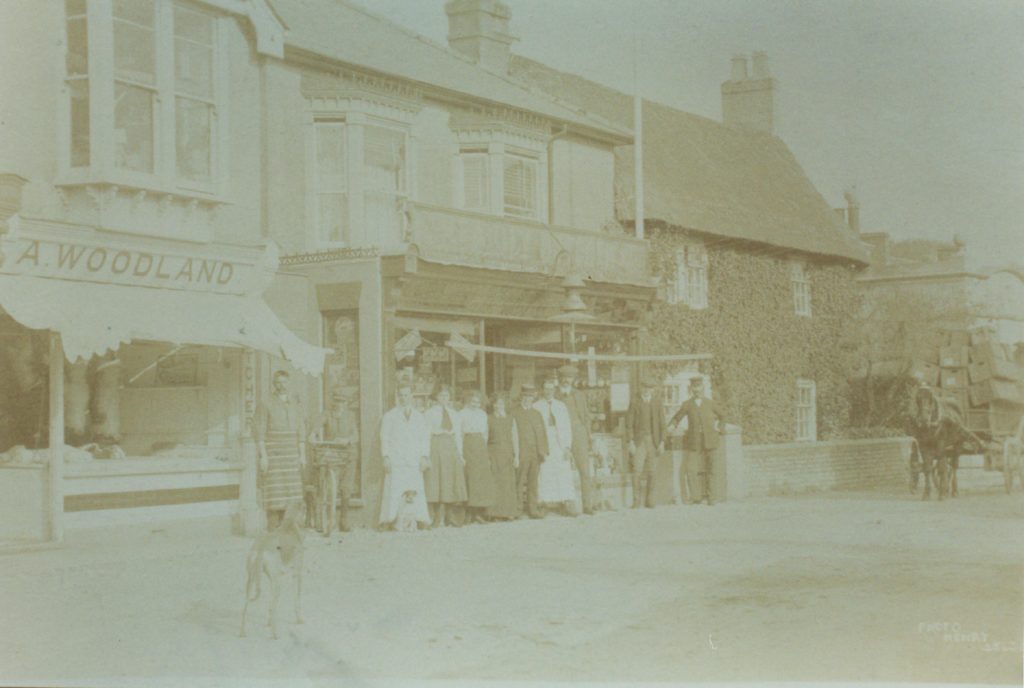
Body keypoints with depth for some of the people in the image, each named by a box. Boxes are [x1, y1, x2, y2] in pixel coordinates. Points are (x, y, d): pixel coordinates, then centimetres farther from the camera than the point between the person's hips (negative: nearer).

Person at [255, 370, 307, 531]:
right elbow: (260, 432, -8)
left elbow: (301, 431, 10)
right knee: (274, 492, -8)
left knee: (290, 493, 1)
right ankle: (272, 532, -3)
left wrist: (302, 455, 3)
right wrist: (263, 456, -16)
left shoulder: (295, 404, 10)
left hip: (291, 454, 5)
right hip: (273, 453, -4)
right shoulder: (265, 404, -4)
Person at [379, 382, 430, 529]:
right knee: (394, 491, -12)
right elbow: (385, 438, 8)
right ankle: (392, 521, -13)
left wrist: (424, 456, 1)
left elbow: (425, 438, 15)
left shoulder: (419, 417, 19)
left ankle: (420, 521, -8)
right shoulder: (389, 416, 13)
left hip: (414, 462, 2)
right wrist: (386, 457, -4)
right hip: (395, 462, -2)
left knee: (416, 492, -7)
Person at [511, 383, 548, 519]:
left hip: (536, 453, 4)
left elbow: (543, 433, 15)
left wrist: (544, 451, 5)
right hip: (523, 452, -4)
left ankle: (533, 510, 10)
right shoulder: (515, 414, 2)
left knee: (533, 482, 6)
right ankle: (519, 510, -2)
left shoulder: (537, 414, 17)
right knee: (520, 483, -4)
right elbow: (515, 435, -3)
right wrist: (516, 454, -10)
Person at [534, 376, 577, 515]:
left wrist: (567, 446, -1)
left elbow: (566, 427, 10)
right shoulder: (536, 407, 5)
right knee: (544, 474, -7)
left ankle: (567, 505, -7)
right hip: (544, 445, -2)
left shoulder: (561, 406, 13)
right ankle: (542, 505, -6)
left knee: (564, 475, -4)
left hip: (560, 445, 2)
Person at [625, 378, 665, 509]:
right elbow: (629, 424, -2)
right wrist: (630, 442, -10)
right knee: (637, 470, -11)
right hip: (639, 441, -2)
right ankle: (637, 501, -9)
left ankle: (649, 500, 7)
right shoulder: (635, 403, 1)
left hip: (653, 441, 3)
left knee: (650, 472, 3)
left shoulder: (657, 403, 9)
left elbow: (661, 424, 9)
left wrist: (662, 442, 1)